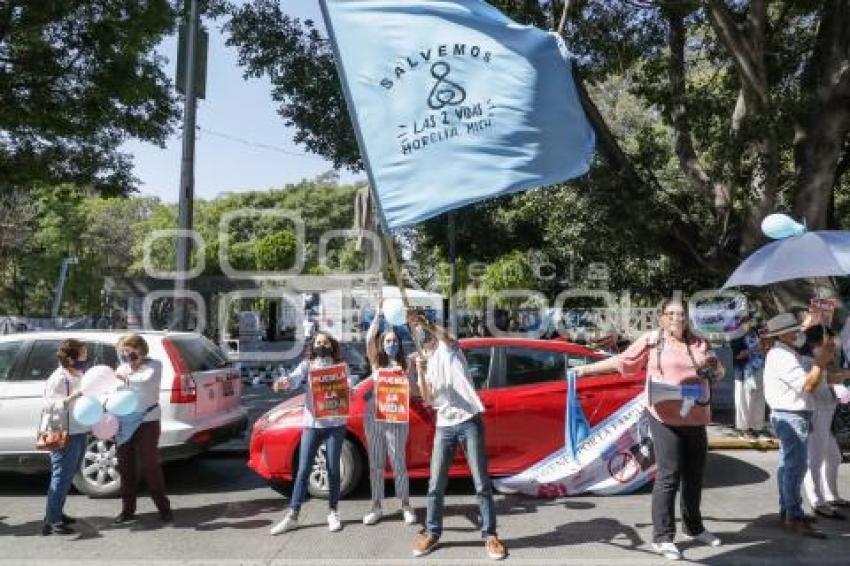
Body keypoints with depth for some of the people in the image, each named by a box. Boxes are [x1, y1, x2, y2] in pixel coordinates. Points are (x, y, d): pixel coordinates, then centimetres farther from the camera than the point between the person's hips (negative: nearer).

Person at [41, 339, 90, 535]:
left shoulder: (78, 376, 13)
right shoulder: (58, 379, -15)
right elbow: (49, 405, -24)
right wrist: (71, 397, -34)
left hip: (79, 433, 9)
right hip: (65, 436, -9)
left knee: (68, 476, 17)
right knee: (61, 477, -7)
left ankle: (57, 513, 29)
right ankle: (51, 522, -2)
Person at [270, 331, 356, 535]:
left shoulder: (341, 366, 6)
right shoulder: (306, 365, 7)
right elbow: (295, 379, -11)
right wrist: (283, 382, -34)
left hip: (335, 424, 0)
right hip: (312, 424, 1)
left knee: (333, 470, 7)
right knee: (303, 470, 2)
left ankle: (333, 513, 20)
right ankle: (292, 516, 8)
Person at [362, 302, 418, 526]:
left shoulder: (404, 365, 4)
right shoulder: (376, 362, 5)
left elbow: (414, 392, 1)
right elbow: (369, 339, -12)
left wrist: (407, 375, -15)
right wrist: (378, 315, -14)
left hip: (397, 419, -1)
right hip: (374, 416, 1)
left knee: (398, 463, 2)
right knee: (376, 464, 8)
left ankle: (406, 506, 14)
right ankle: (376, 506, 18)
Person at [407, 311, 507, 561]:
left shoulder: (448, 348, 4)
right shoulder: (424, 360, 14)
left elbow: (446, 337, -23)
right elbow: (427, 399, 3)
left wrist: (424, 322, -37)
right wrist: (421, 374, -14)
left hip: (469, 421, -4)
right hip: (444, 426, 4)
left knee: (482, 483, 1)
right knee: (435, 485, 6)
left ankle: (489, 535, 12)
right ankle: (432, 533, 21)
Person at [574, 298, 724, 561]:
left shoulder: (699, 343, 7)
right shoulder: (651, 340, -5)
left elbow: (719, 373, 14)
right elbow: (621, 361, -1)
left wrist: (714, 369, -10)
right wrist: (586, 369, -3)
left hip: (696, 419, 5)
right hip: (665, 419, -5)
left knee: (694, 476, 17)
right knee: (668, 477, -4)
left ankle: (694, 527, 36)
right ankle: (662, 537, 7)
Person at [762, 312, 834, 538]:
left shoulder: (786, 354, 17)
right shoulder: (782, 356, -17)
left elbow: (806, 383, 15)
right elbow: (807, 385, -21)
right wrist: (820, 362, -15)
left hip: (789, 417, 11)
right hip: (792, 417, -11)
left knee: (788, 466, 17)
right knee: (796, 468, -8)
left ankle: (787, 511, 27)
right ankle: (795, 518, -3)